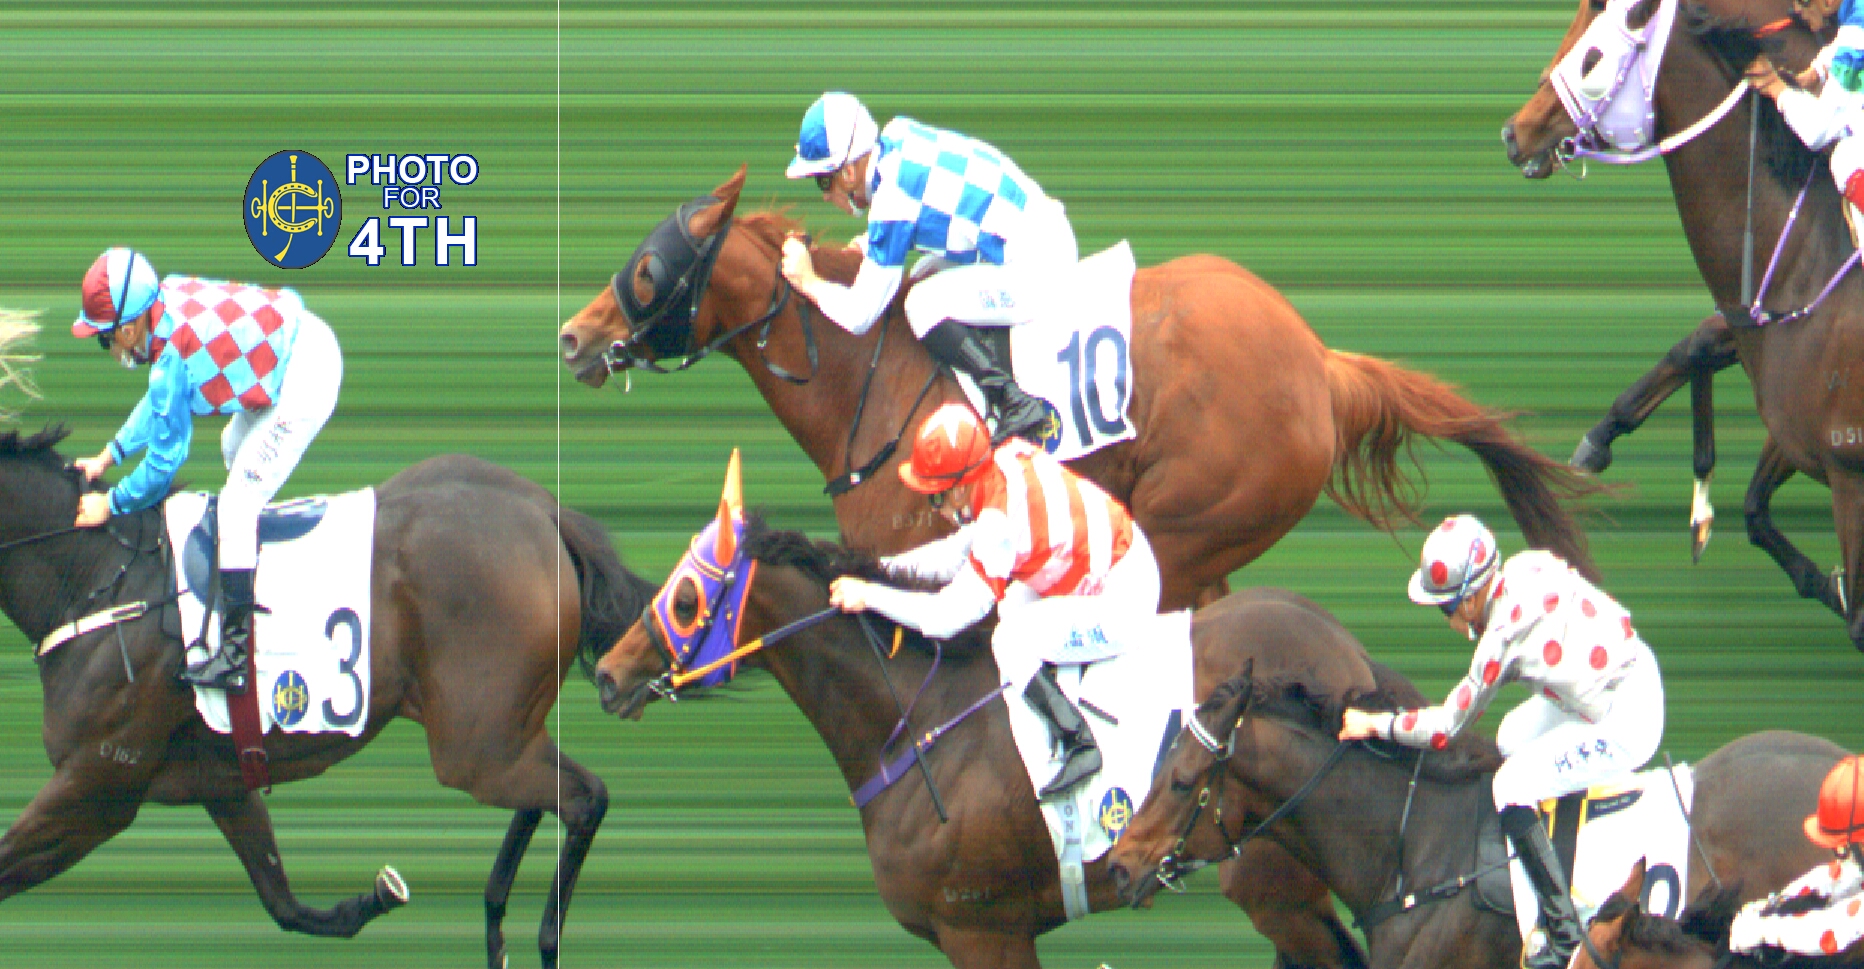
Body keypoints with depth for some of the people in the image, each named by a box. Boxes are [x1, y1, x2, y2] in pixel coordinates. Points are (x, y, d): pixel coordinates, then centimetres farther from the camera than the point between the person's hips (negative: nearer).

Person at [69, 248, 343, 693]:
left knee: (238, 501, -11)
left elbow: (165, 459, -11)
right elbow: (159, 404, 18)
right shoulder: (173, 295, 3)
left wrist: (110, 504, 2)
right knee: (234, 449, 31)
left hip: (304, 384, -10)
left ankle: (236, 654, -14)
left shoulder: (171, 361, -22)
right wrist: (108, 456, 19)